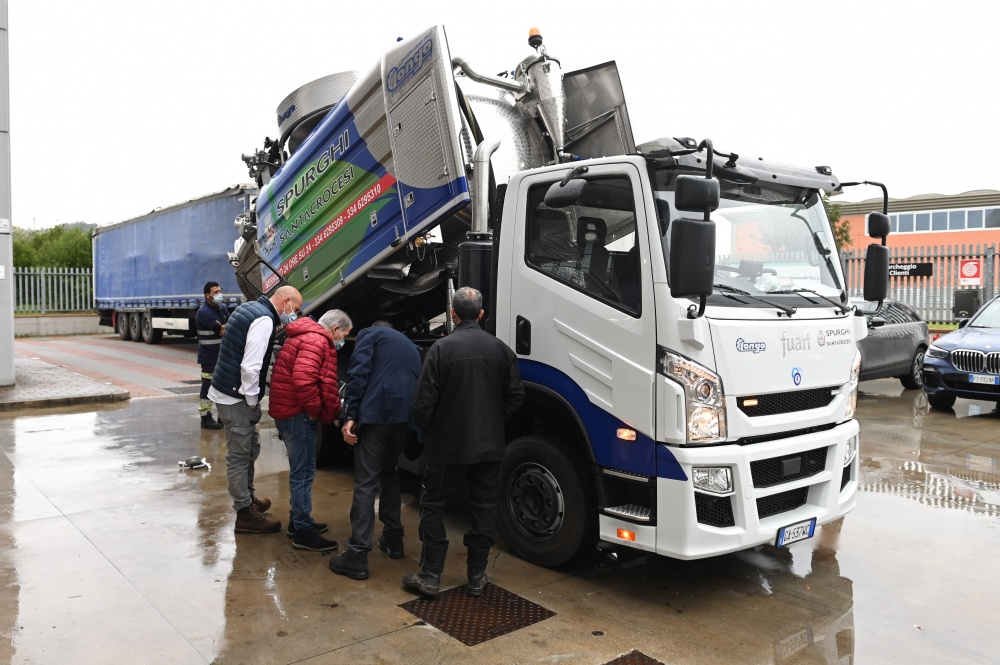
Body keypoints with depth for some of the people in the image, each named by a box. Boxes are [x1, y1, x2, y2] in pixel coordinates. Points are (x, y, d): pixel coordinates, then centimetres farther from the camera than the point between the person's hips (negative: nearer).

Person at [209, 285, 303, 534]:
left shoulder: (249, 308, 11)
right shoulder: (264, 319, -20)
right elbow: (250, 367, -26)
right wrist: (253, 401, -14)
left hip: (225, 390, 10)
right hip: (235, 396, -10)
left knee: (250, 448, 21)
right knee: (240, 455, 1)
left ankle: (248, 499, 36)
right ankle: (246, 514, 11)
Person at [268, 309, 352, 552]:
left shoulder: (306, 337, 19)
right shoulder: (316, 341, -16)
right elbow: (303, 380, -30)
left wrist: (330, 410, 14)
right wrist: (315, 410, -17)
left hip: (289, 411, 11)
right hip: (297, 414, -11)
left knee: (300, 470, 20)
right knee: (304, 472, -4)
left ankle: (298, 520, 31)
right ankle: (303, 532, 3)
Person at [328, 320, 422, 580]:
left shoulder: (370, 334, 15)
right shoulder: (410, 345, 34)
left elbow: (358, 374, -3)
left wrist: (350, 416, -8)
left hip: (376, 414, -6)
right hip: (405, 417, 6)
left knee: (366, 483, -3)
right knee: (388, 473, 25)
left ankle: (357, 557, -3)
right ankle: (393, 539, 29)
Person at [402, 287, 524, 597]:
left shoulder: (442, 348, -13)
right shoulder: (501, 349, -1)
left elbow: (424, 399, -13)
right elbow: (515, 395, 2)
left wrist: (427, 430, 6)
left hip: (448, 444, -3)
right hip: (489, 446, 3)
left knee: (433, 506, 11)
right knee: (484, 508, 13)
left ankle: (430, 576, 14)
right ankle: (476, 577, 21)